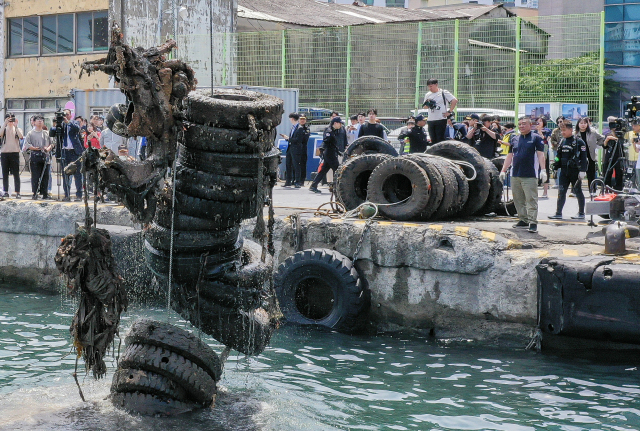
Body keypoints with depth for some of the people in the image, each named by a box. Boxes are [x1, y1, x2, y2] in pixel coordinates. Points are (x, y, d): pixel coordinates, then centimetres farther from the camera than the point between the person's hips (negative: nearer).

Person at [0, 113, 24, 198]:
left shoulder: (17, 129, 9)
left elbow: (21, 136, -11)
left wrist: (16, 125, -15)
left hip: (15, 152, -1)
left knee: (16, 173, -2)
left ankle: (17, 192, -3)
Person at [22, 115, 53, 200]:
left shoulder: (46, 133, 17)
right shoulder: (30, 133, 7)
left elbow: (52, 143, 16)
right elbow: (26, 145, 0)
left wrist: (48, 148, -5)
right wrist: (34, 148, -15)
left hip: (45, 156, 3)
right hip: (35, 156, -3)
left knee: (45, 176, 2)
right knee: (35, 176, -5)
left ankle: (45, 193, 7)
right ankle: (35, 194, -2)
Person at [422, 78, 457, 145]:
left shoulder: (444, 93, -2)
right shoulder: (427, 95, 14)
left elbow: (455, 101, -7)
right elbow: (424, 107, 21)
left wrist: (449, 111, -10)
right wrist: (427, 104, -2)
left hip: (441, 120, -5)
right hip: (430, 120, 5)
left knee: (440, 139, -7)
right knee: (433, 139, 8)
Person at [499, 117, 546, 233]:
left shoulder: (536, 138, 1)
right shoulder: (514, 139, 16)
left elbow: (540, 154, -5)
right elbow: (510, 156, 19)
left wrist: (543, 170, -15)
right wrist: (503, 170, 14)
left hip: (530, 176, -6)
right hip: (515, 175, 6)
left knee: (531, 200, -8)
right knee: (518, 200, 9)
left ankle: (533, 222, -8)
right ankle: (523, 220, 18)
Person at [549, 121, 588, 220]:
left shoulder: (579, 141, -9)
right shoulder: (562, 141, 11)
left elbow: (583, 157, -12)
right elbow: (559, 155, 20)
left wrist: (582, 171, -17)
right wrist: (556, 166, 15)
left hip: (575, 171, -6)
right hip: (564, 170, 6)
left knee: (578, 191, 3)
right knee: (561, 192, 2)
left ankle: (581, 213, 12)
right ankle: (558, 213, 4)